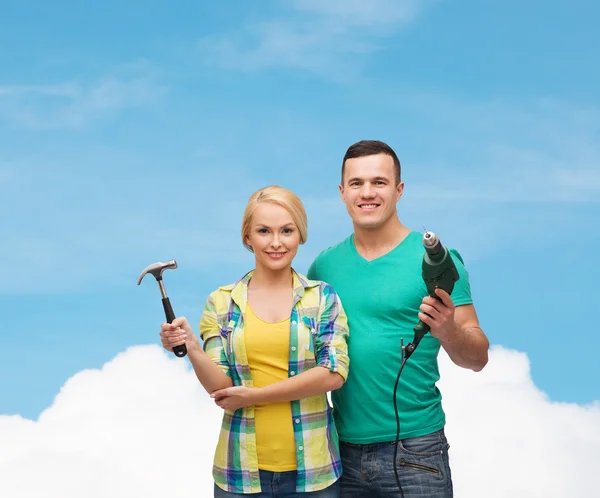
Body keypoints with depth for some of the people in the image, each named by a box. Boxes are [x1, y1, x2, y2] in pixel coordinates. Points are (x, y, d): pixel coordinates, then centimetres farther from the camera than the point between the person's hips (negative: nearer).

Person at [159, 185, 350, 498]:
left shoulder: (323, 297, 1)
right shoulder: (221, 303, 3)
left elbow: (334, 373, -10)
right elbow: (221, 388, -2)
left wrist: (253, 395, -11)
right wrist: (191, 348, -21)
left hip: (312, 469, 0)